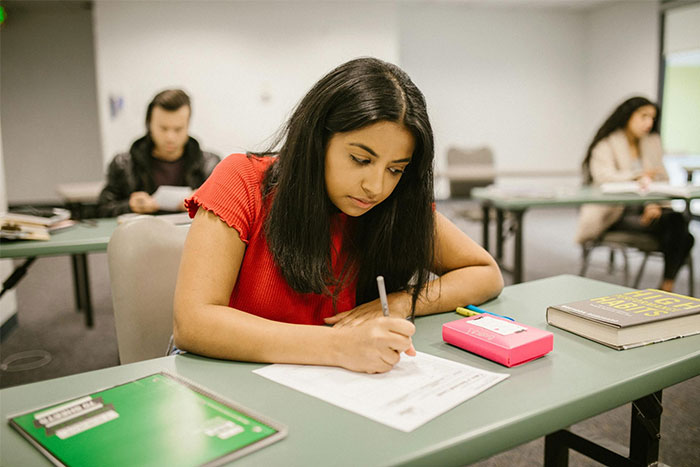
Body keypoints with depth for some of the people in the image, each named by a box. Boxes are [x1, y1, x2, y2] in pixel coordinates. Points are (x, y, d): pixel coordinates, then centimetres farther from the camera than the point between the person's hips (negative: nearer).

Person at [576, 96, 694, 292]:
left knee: (678, 219, -25)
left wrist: (655, 204, -10)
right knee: (668, 224, -26)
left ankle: (667, 286, -19)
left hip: (645, 209, 5)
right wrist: (638, 177, -36)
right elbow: (604, 176, -19)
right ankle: (667, 283, -14)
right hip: (614, 213, -5)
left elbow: (662, 180, 11)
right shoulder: (606, 145, -1)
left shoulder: (653, 143, 17)